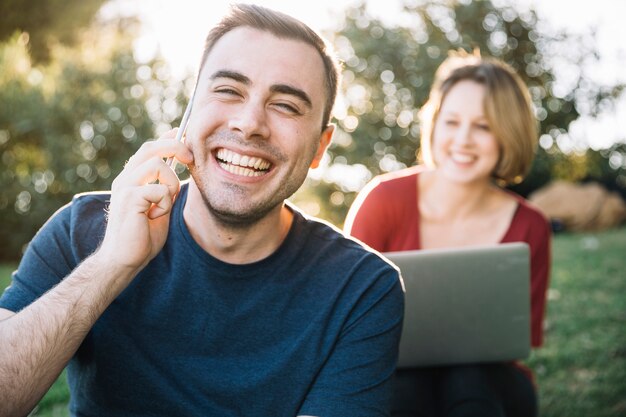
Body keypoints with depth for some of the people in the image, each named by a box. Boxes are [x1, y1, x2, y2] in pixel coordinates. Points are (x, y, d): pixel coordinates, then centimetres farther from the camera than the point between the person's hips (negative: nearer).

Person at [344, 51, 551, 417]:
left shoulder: (528, 229, -7)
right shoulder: (383, 200, -11)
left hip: (485, 383, 1)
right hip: (394, 378, -1)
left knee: (468, 382, -33)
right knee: (406, 387, -35)